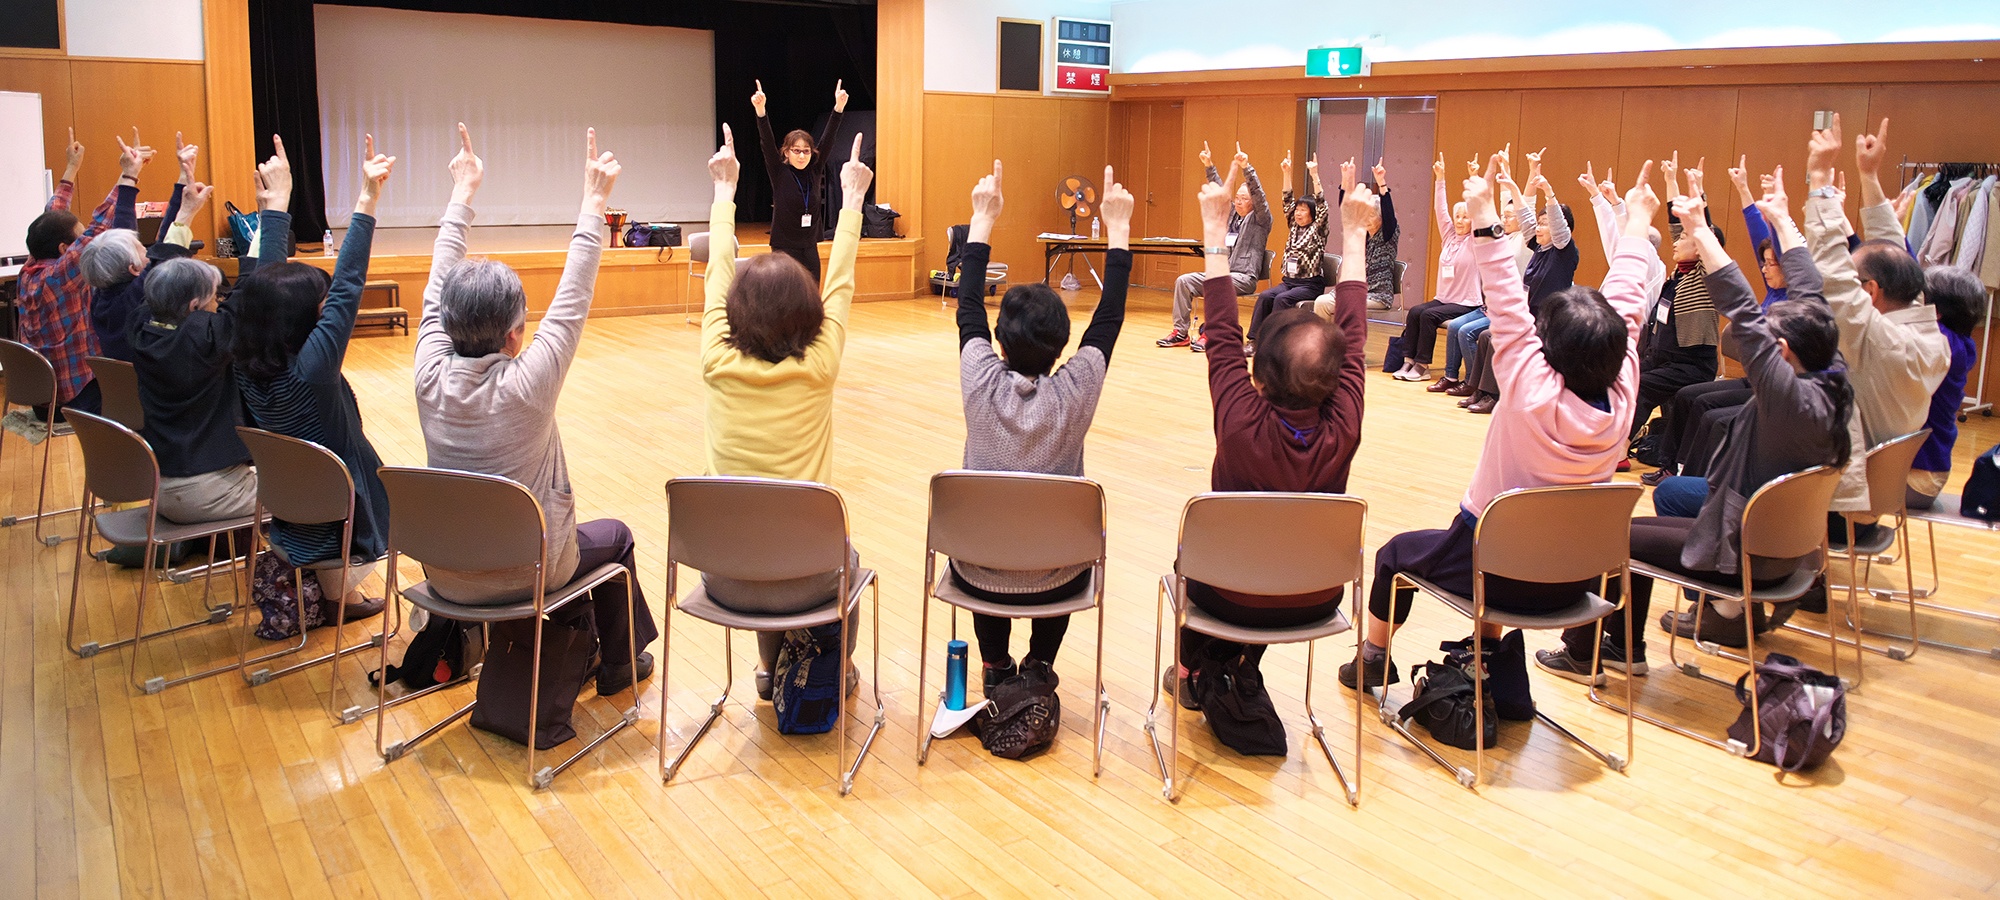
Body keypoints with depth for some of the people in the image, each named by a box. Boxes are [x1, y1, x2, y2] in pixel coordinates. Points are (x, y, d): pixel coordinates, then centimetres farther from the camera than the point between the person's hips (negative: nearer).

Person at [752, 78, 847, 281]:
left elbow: (828, 137, -3)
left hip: (810, 249, 4)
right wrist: (760, 110, -32)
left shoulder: (815, 171, 3)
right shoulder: (779, 173, -5)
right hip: (784, 249, -4)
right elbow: (766, 142, -18)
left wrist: (839, 106, -14)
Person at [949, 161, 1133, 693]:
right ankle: (1040, 664, 26)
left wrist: (983, 219, 2)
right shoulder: (1075, 392, -18)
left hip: (977, 575, 1)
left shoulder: (982, 383, -17)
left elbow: (968, 308, -2)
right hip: (1054, 579, 0)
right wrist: (1118, 229, 0)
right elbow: (1109, 318, -5)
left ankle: (995, 667, 30)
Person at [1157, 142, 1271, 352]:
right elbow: (1220, 192, 23)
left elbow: (1258, 193, -16)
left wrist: (1246, 167, -28)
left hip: (1244, 277, -7)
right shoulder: (1232, 214, 19)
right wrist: (1209, 166, 16)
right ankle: (1180, 332, -12)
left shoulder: (1259, 219, -1)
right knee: (1184, 281, -9)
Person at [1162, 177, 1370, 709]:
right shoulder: (1342, 428, -24)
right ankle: (1238, 671, 47)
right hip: (1316, 601, 3)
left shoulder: (1243, 425, -31)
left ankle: (1195, 670, 43)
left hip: (1235, 599, -2)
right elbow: (1353, 336, -12)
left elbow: (1222, 336, -19)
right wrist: (1354, 235, -4)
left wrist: (1215, 232, -13)